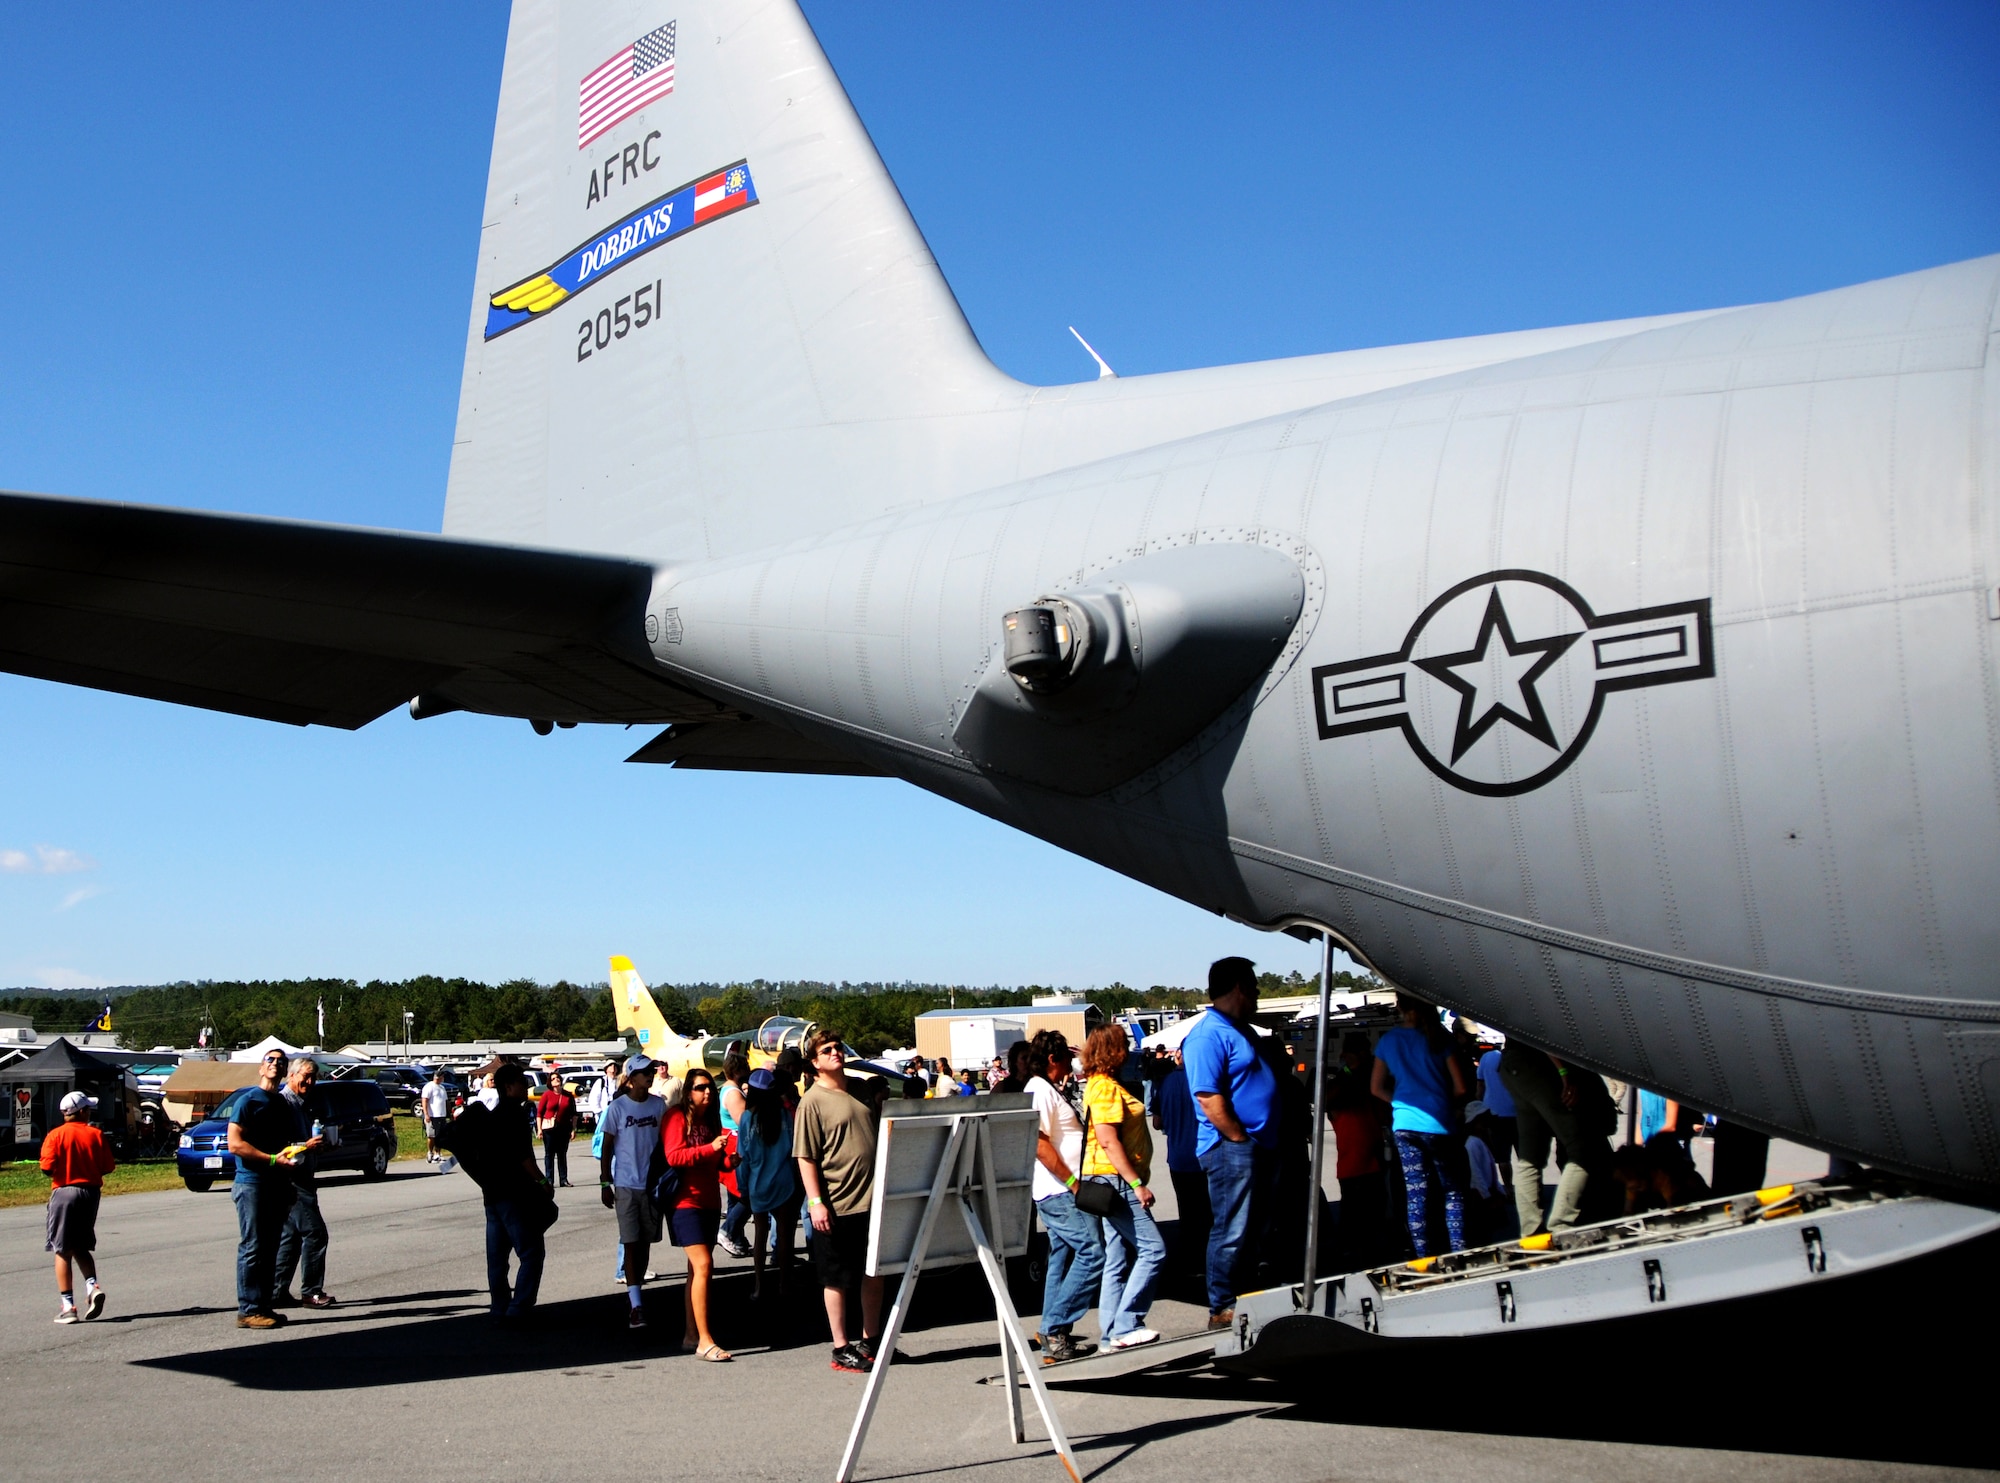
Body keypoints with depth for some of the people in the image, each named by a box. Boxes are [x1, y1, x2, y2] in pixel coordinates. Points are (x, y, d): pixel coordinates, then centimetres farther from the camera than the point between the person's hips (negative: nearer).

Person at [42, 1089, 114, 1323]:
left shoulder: (56, 1135, -6)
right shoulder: (95, 1135, 0)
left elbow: (47, 1167, -14)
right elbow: (108, 1166, -1)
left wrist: (62, 1171, 7)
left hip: (64, 1192, -3)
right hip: (90, 1192, 3)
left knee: (63, 1251, 3)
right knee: (81, 1247, 19)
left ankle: (68, 1306, -1)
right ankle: (92, 1286, -4)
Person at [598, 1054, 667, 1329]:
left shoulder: (658, 1105, 4)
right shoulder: (618, 1108, -5)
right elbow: (607, 1147, -1)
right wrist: (605, 1183, -3)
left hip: (653, 1183, 4)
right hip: (626, 1185, -4)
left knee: (645, 1241, 11)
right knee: (630, 1242, -7)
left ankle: (637, 1288, 26)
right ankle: (636, 1305, -10)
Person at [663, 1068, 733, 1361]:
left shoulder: (710, 1119, 15)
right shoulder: (677, 1116, -7)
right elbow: (673, 1156, -19)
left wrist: (727, 1160, 2)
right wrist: (710, 1148, -27)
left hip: (710, 1202, 8)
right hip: (686, 1202, -8)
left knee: (698, 1270, 12)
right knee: (703, 1265, -17)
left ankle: (690, 1336, 19)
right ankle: (704, 1342, -18)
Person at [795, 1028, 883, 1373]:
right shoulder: (812, 1101, -9)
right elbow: (805, 1157, -12)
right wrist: (816, 1202, -18)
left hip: (871, 1201, 7)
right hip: (837, 1207, -7)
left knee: (874, 1273, 14)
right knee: (838, 1280, 4)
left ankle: (870, 1340, 28)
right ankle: (841, 1349, 13)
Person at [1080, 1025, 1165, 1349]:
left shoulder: (1108, 1085, 18)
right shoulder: (1105, 1087, -14)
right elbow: (1108, 1140, -21)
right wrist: (1137, 1183, -21)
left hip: (1117, 1182, 11)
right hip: (1115, 1179, -11)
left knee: (1118, 1261, 10)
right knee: (1153, 1249, -11)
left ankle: (1114, 1334, 12)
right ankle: (1125, 1326, -11)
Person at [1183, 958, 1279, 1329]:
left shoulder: (1241, 1030, 17)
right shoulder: (1209, 1035, -16)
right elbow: (1209, 1099, -23)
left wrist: (1265, 1144, 17)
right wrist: (1241, 1139, -18)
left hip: (1259, 1147, 10)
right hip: (1231, 1148, -10)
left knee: (1254, 1230, 15)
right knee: (1231, 1232, -5)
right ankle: (1222, 1310, 2)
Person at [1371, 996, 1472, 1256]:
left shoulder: (1388, 1041, 5)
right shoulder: (1438, 1038, -4)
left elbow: (1377, 1088, 10)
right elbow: (1461, 1088, -4)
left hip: (1404, 1124, 3)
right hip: (1437, 1124, -3)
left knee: (1415, 1193, 4)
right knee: (1453, 1190, 7)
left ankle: (1422, 1260, 3)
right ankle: (1458, 1253, 0)